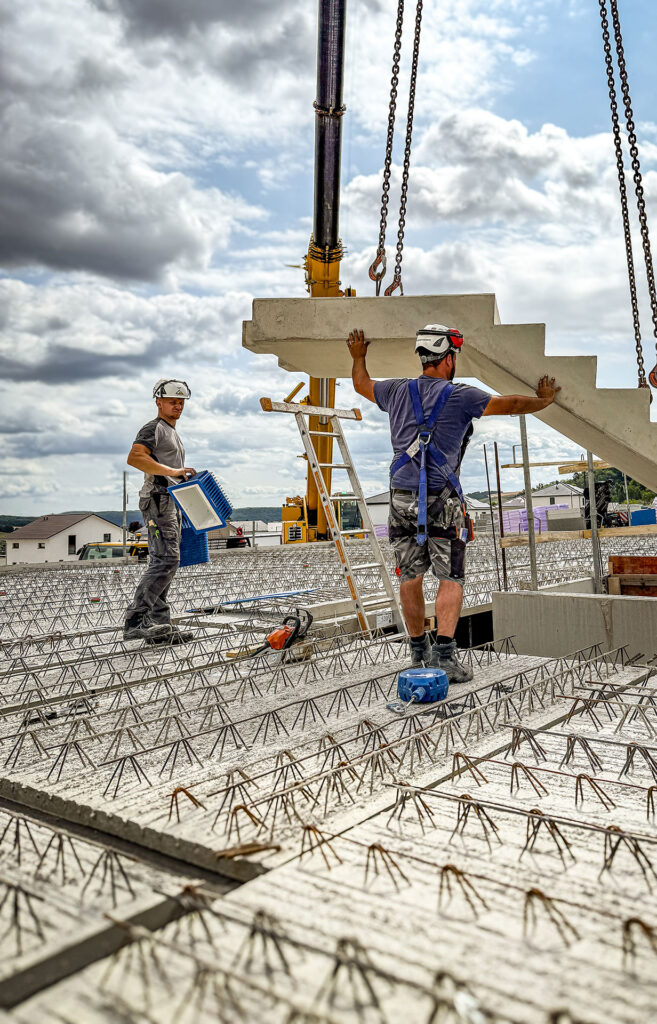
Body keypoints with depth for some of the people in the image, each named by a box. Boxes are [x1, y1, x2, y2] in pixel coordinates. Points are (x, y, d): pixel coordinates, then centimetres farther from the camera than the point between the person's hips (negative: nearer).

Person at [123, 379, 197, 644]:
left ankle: (158, 624, 6)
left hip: (172, 502, 10)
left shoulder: (172, 433, 27)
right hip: (158, 500, -10)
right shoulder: (153, 428, -3)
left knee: (163, 563, 5)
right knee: (166, 559, -19)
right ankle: (135, 620, -20)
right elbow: (134, 458, -20)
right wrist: (173, 471, -23)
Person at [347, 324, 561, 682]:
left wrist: (358, 356, 46)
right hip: (441, 500, -4)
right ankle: (444, 650, -7)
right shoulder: (460, 396, -4)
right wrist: (543, 400, 19)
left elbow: (361, 384, 27)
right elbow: (509, 405, 1)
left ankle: (418, 649, 25)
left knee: (409, 576, 13)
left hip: (402, 497, 5)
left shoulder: (398, 391, 9)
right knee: (451, 579, 2)